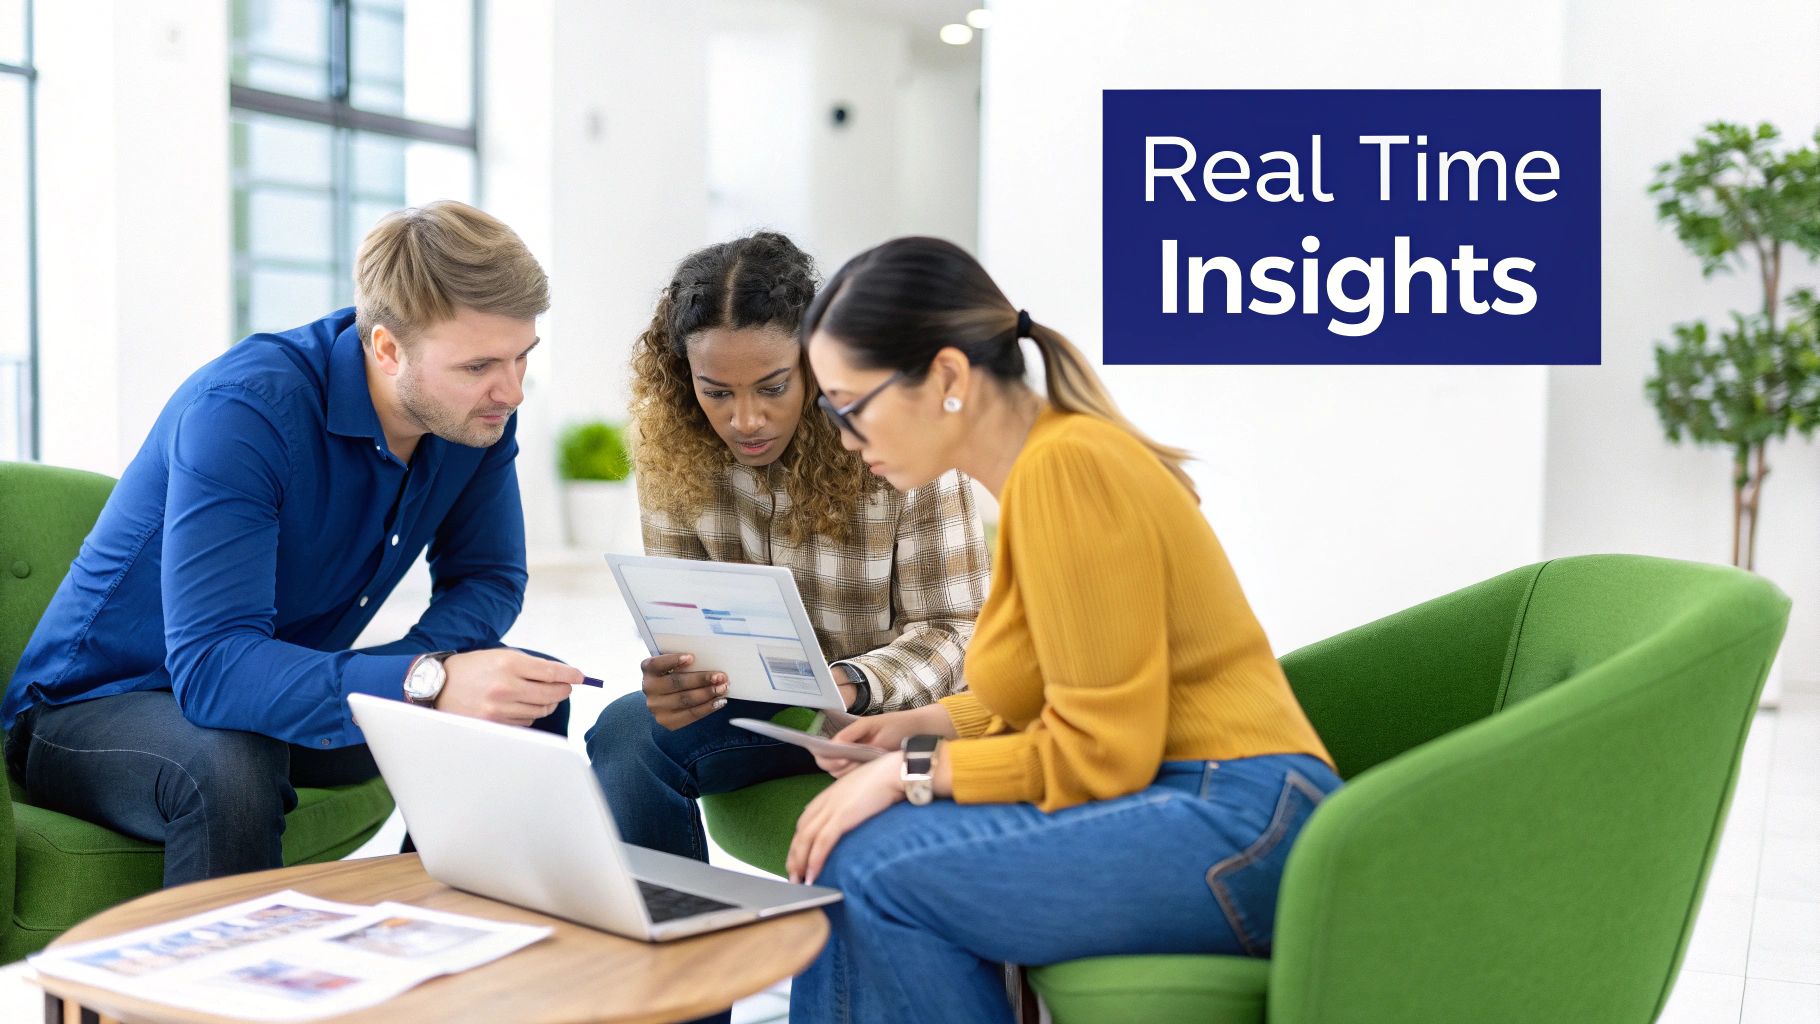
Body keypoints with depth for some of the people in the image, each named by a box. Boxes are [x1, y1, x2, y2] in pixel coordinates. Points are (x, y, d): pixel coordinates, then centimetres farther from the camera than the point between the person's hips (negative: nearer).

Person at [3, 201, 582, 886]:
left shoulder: (480, 410, -10)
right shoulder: (241, 410, -30)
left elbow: (488, 578, 1)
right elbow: (211, 664, -38)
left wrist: (421, 662, -23)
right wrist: (427, 682, -51)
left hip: (292, 694, 7)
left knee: (533, 700, -7)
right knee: (231, 767, -39)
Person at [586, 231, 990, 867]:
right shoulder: (668, 447, -9)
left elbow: (951, 629, -15)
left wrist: (852, 685, -35)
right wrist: (672, 677, -28)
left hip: (896, 701, -3)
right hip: (760, 702, 3)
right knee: (626, 732, -24)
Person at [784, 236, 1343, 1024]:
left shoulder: (1066, 465, -18)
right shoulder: (1035, 461, 10)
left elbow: (1099, 749, -18)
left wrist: (911, 772, -11)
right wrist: (921, 727, 10)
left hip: (1237, 826, -9)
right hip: (1181, 805, 9)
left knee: (878, 865, -17)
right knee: (841, 851, 2)